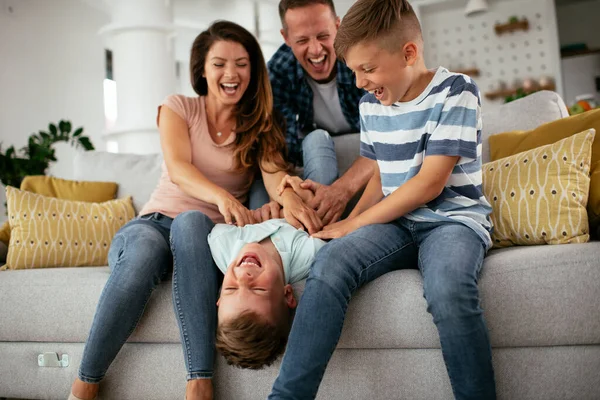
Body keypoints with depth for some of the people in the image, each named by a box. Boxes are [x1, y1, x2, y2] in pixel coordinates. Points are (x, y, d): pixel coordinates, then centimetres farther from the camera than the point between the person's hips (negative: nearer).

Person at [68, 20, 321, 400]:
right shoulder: (178, 108, 7)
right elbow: (177, 169, -12)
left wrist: (288, 197, -37)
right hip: (155, 222, 0)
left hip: (207, 236, 0)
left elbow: (274, 171, -10)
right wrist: (222, 196, -35)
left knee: (191, 221, -36)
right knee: (144, 253, -36)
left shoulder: (260, 126, 10)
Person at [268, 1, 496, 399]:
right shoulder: (370, 104, 12)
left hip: (453, 218, -4)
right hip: (396, 222, 4)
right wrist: (350, 224, 0)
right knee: (329, 264, -25)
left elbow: (429, 183, -13)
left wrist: (354, 223, -10)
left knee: (447, 292, -37)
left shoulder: (456, 91, -6)